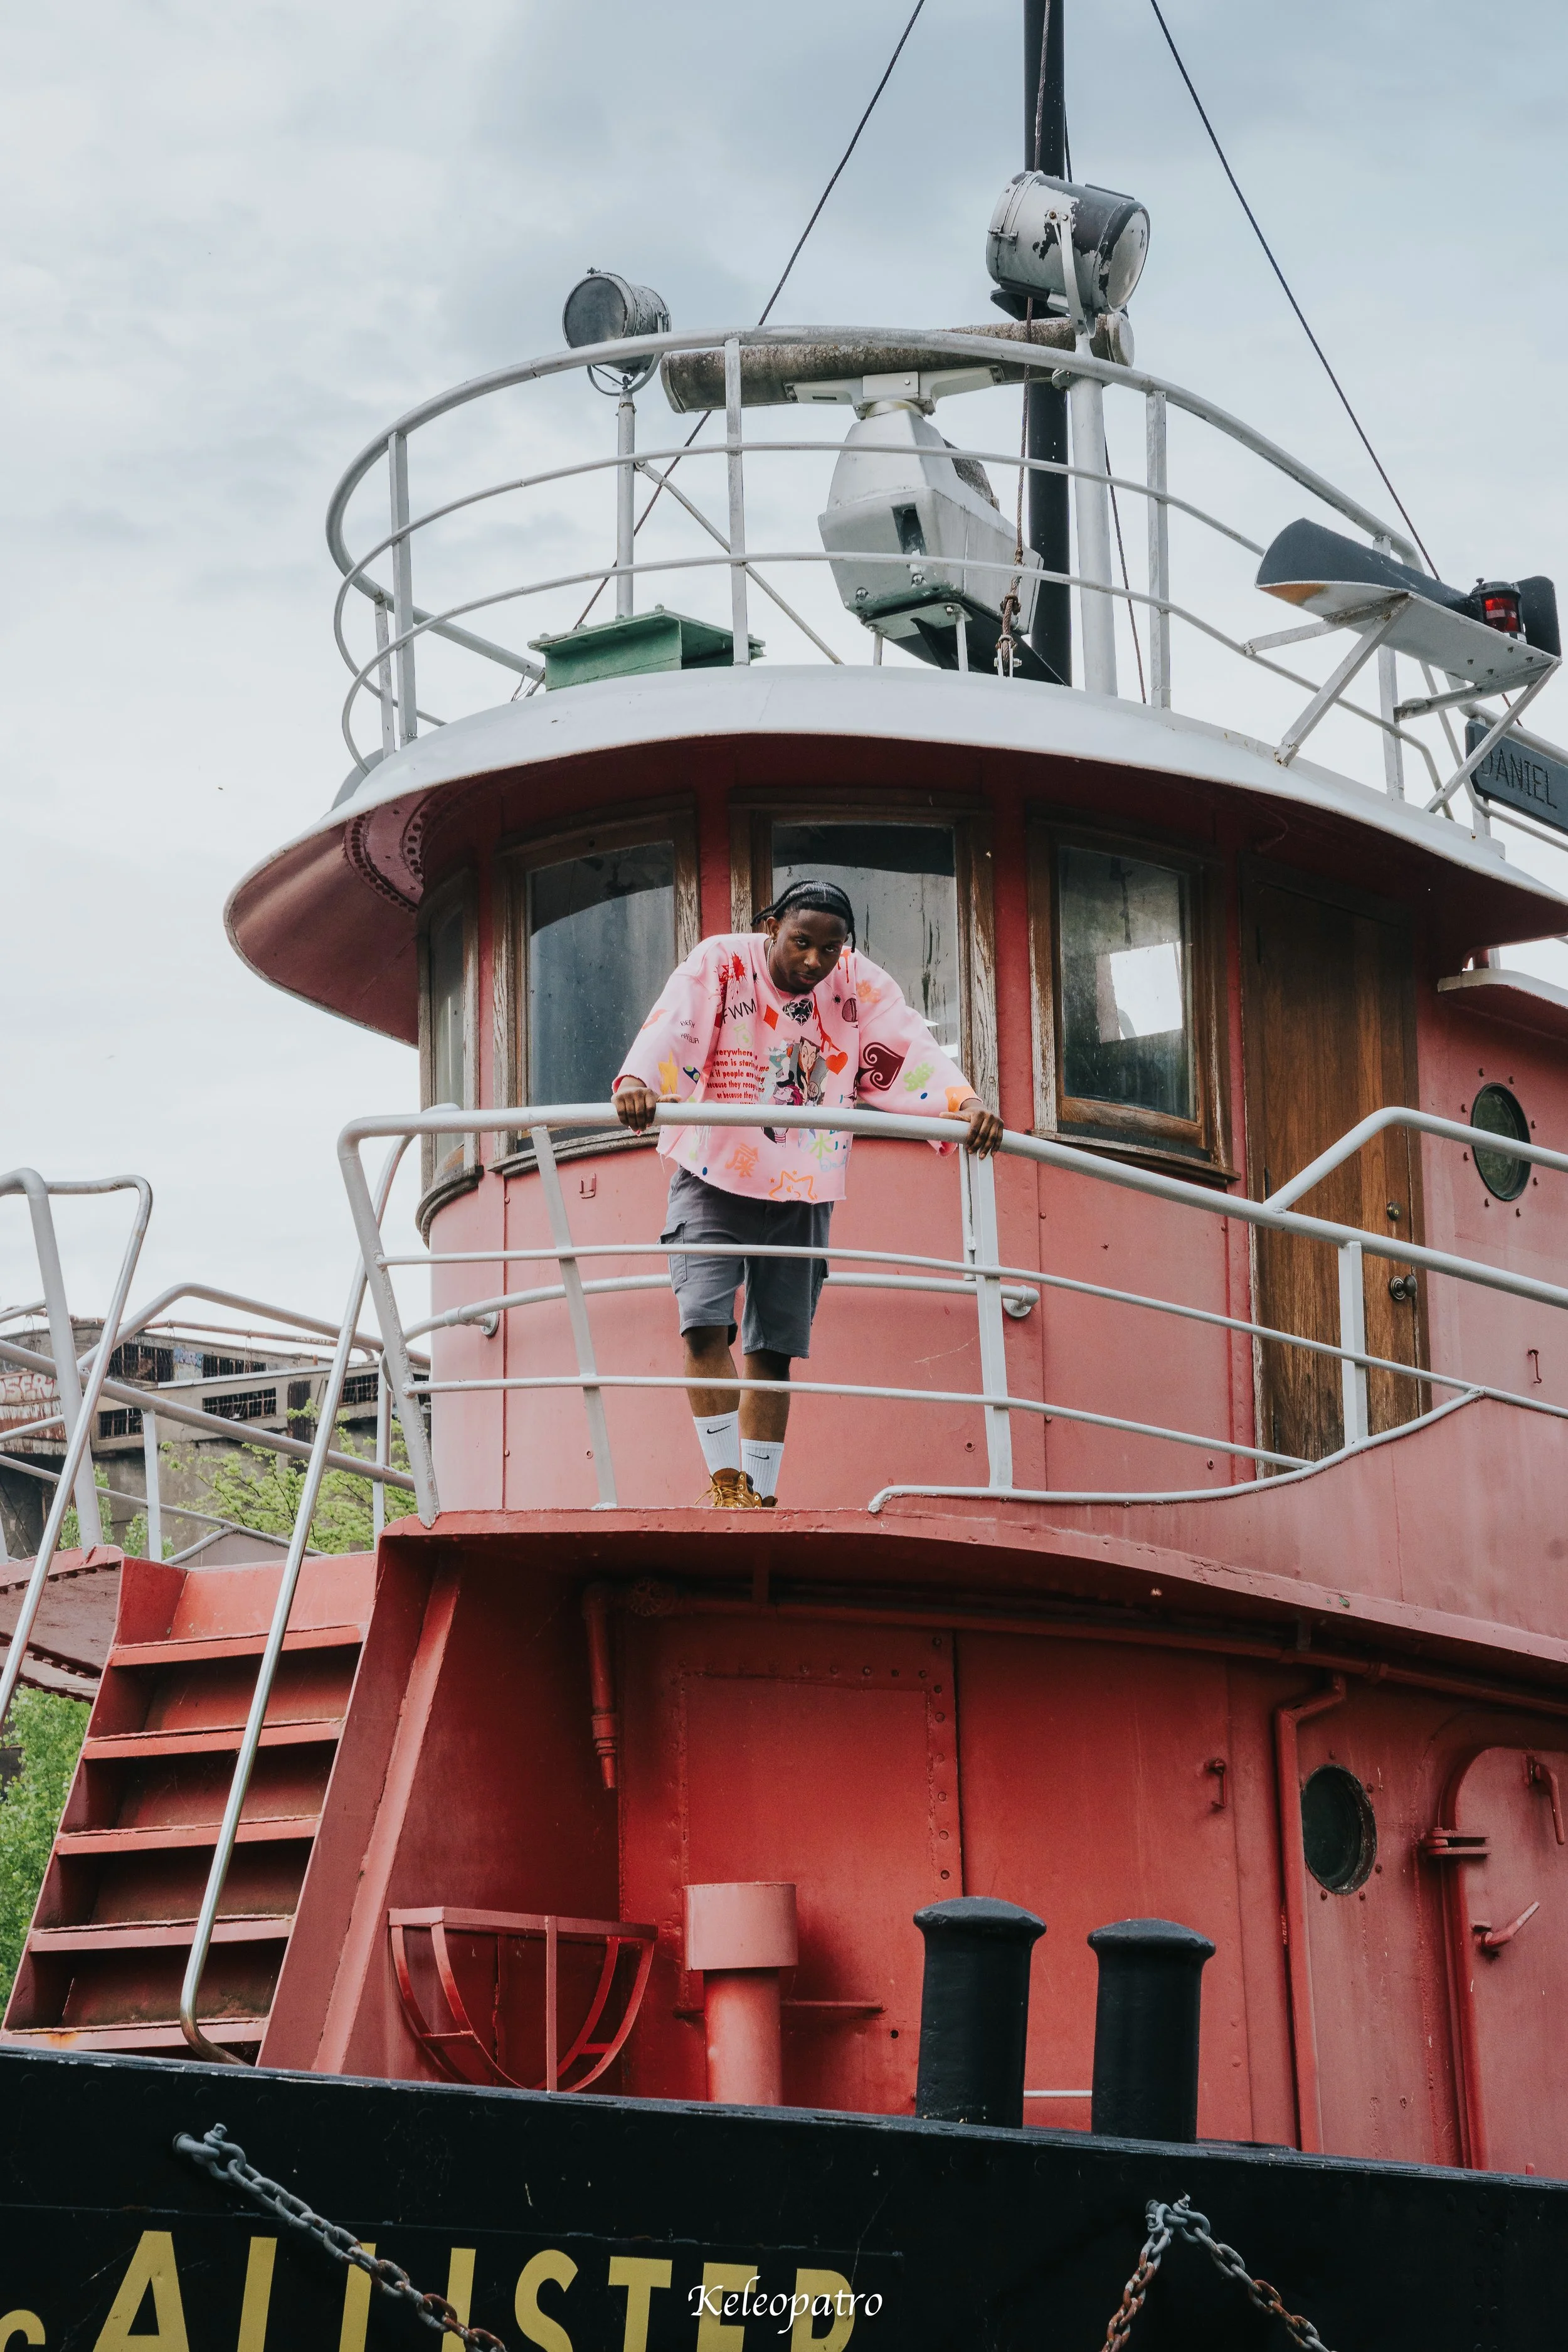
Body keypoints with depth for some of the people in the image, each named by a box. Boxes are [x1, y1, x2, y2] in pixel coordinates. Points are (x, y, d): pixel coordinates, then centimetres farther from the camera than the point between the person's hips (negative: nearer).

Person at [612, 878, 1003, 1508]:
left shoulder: (859, 983, -4)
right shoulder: (720, 964, -12)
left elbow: (911, 1044, -18)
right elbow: (671, 1024, -30)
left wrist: (964, 1102, -38)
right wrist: (638, 1080, -52)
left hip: (802, 1196, 2)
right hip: (715, 1179, -2)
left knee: (773, 1351, 2)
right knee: (705, 1324, -17)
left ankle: (760, 1495, 10)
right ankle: (725, 1481, -7)